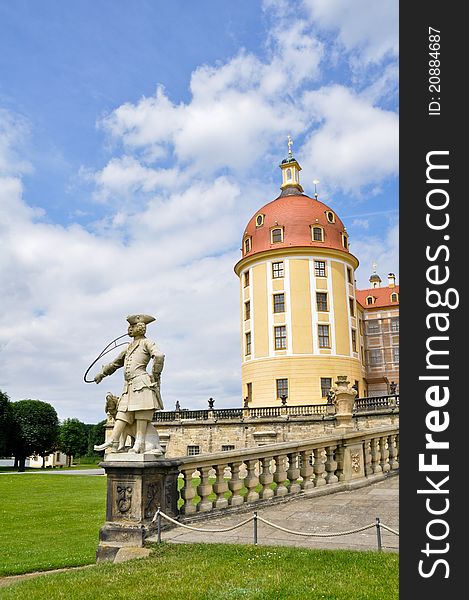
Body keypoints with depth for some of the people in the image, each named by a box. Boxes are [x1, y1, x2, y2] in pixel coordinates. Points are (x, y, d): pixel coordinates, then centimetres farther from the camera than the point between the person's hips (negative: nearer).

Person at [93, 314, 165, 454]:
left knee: (141, 414, -8)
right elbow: (116, 363, 36)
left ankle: (139, 443, -9)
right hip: (129, 385, 8)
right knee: (122, 412, 4)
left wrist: (155, 376, -12)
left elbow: (159, 356, -14)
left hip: (141, 382, -8)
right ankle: (113, 441, 2)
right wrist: (102, 374, 39)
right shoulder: (129, 347, 25)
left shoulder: (146, 343, 3)